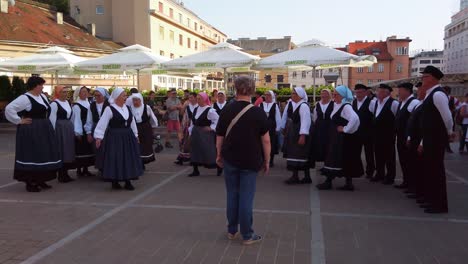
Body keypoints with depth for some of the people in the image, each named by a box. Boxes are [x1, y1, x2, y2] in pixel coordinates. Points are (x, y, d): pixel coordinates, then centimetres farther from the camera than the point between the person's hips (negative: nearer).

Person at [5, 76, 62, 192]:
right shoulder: (25, 98, -14)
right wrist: (19, 121, -16)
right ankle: (30, 182, 5)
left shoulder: (42, 97, 11)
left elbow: (47, 111, 26)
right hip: (30, 131, -8)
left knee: (44, 155, 11)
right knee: (31, 155, -3)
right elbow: (9, 108, -21)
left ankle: (40, 180, 21)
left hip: (44, 130, 9)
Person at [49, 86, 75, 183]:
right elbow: (52, 119, -13)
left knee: (68, 151, 10)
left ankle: (65, 173, 20)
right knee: (61, 151, -3)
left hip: (68, 129, 8)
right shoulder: (54, 104, -10)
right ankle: (61, 175, 6)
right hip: (59, 129, -8)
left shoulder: (68, 103, 13)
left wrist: (73, 129, 14)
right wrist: (54, 133, -15)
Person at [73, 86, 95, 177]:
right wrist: (78, 133, -15)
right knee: (80, 149, -1)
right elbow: (76, 120, -12)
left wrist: (89, 132, 7)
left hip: (88, 131, 7)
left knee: (87, 149, 9)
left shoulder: (88, 104, 12)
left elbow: (90, 119, 11)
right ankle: (79, 169, 7)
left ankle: (85, 169, 16)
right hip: (80, 132, -7)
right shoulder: (76, 106, -10)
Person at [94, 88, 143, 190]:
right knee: (115, 158, -2)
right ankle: (115, 181, 11)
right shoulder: (110, 109, -10)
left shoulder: (127, 108, 9)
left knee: (129, 158, 6)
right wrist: (98, 137, -18)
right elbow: (102, 124, -13)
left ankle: (128, 181, 15)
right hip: (115, 137, -6)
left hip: (128, 137, 6)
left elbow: (132, 122, 17)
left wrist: (135, 135, 20)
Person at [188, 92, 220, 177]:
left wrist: (211, 128, -16)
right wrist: (191, 131, 14)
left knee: (209, 151, -5)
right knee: (195, 151, 8)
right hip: (196, 134, 8)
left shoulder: (210, 110, -13)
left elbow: (217, 120, -13)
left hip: (206, 134, -7)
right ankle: (195, 170, 17)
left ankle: (219, 168, 11)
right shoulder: (196, 109, 11)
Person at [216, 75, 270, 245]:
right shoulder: (258, 112, -10)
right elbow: (265, 139, -9)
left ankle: (232, 231, 25)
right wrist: (266, 161, 2)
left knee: (232, 195, 14)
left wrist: (219, 155, 17)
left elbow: (220, 136, 3)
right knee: (246, 197, 3)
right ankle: (247, 235, 12)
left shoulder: (227, 110, -2)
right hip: (251, 161, -2)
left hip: (230, 160, 3)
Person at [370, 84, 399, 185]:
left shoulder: (393, 103, -12)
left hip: (388, 134, -7)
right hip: (377, 134, 7)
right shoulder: (376, 102, 11)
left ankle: (390, 177, 12)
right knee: (378, 154, 12)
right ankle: (380, 174, 24)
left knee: (389, 155, 3)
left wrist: (394, 130, -8)